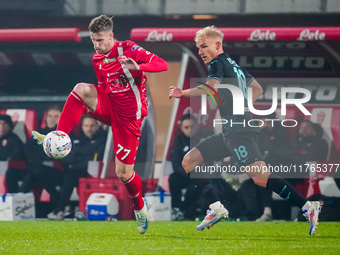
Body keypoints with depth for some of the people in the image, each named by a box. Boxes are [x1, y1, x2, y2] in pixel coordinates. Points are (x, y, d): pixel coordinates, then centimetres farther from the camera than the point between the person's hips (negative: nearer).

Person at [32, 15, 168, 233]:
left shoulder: (129, 50, -13)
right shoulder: (98, 59, 8)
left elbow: (162, 65, -22)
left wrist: (138, 67, -40)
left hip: (129, 116, -5)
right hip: (109, 107, 5)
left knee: (124, 173, -5)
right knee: (82, 89, -25)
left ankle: (140, 208, 25)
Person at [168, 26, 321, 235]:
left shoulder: (218, 63, -5)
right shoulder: (234, 65, 23)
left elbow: (210, 87, -25)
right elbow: (257, 89, 33)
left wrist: (183, 93, -27)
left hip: (238, 131, -10)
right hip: (229, 132, 10)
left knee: (260, 177, -21)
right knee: (189, 161, 9)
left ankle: (307, 207, -23)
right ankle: (216, 208, 3)